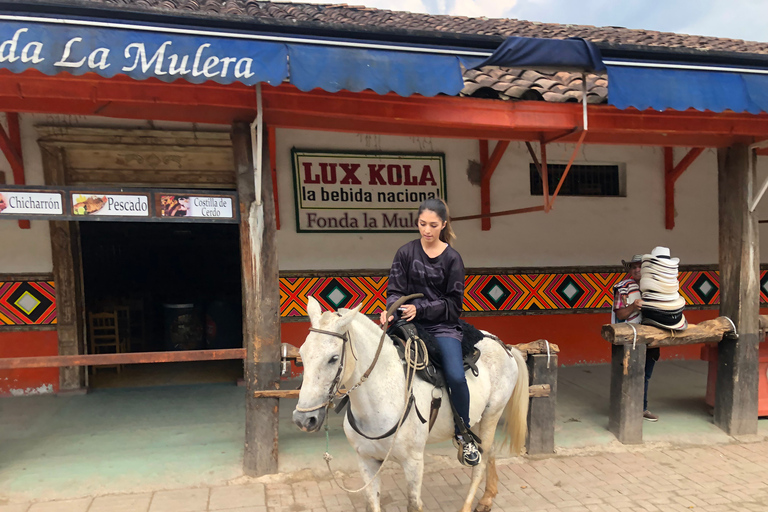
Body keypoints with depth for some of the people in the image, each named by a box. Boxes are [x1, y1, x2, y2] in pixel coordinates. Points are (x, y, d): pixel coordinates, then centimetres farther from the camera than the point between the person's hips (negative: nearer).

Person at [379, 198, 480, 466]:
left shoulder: (452, 258, 0)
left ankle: (463, 436, 3)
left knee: (456, 377, -23)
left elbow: (453, 303, -1)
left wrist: (420, 308, -16)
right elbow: (395, 289, 2)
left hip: (442, 325, -1)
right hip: (410, 322, 2)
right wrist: (391, 309, -21)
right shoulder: (406, 252, 3)